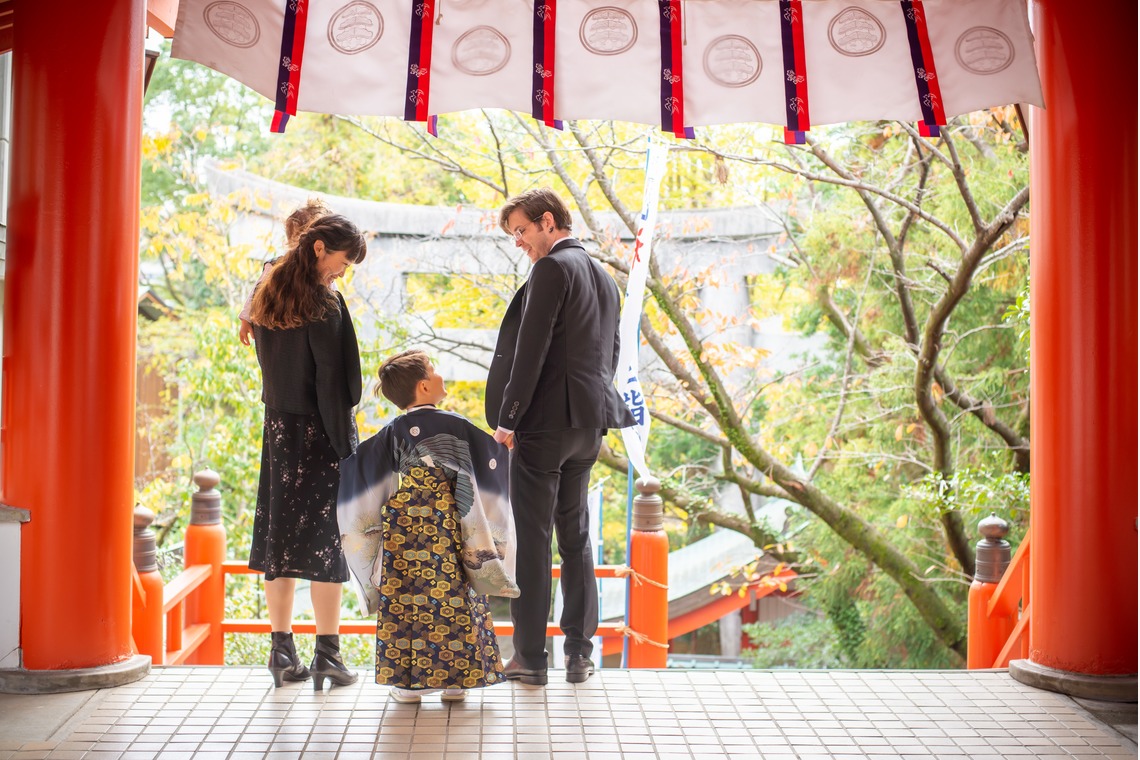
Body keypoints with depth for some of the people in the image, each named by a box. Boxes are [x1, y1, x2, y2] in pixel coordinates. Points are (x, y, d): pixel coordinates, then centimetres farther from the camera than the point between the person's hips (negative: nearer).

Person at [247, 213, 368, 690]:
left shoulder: (267, 298, 8)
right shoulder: (323, 303, -15)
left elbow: (266, 364, 11)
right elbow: (331, 380, -17)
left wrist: (279, 411, 13)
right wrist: (346, 445, -15)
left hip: (278, 427, 7)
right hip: (319, 431, -7)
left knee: (281, 532, 9)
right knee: (326, 535, -1)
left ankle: (282, 649, 13)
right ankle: (327, 652, 1)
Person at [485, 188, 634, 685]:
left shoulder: (552, 269, -10)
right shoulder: (604, 277, 17)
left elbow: (530, 349, -16)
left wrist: (507, 418, -12)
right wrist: (594, 411, 19)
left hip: (545, 421, -8)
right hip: (589, 424, 9)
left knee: (532, 539, -3)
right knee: (575, 536, 13)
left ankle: (530, 658, 0)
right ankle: (579, 653, 15)